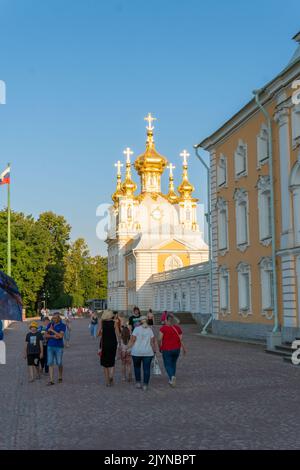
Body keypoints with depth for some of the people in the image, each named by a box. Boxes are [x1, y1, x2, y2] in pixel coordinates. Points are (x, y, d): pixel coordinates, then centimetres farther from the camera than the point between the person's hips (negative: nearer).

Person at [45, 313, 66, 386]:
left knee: (59, 363, 5)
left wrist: (52, 330, -14)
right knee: (50, 363, -4)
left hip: (59, 347, -3)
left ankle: (60, 377, 29)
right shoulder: (50, 324, 8)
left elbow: (61, 335, -17)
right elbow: (46, 335, 4)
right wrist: (53, 336, -13)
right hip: (50, 346, 3)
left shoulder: (62, 325, -4)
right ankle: (51, 380, -5)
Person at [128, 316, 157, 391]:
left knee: (137, 367, 17)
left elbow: (132, 340, -8)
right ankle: (145, 385, 1)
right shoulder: (150, 329, 1)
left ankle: (138, 382, 16)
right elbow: (153, 341, -1)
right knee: (146, 369, 3)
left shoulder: (137, 328, -5)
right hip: (148, 353, 1)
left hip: (137, 352, -1)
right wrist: (154, 350, 9)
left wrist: (128, 348, 0)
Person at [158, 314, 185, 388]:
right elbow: (181, 340, -4)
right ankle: (171, 380, 26)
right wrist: (184, 348, 6)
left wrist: (160, 347, 2)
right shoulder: (178, 328, -2)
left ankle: (172, 376, -21)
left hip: (167, 350, -4)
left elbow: (159, 339, -13)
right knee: (173, 364, 21)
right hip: (176, 349, 4)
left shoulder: (163, 328, -11)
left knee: (168, 365, 5)